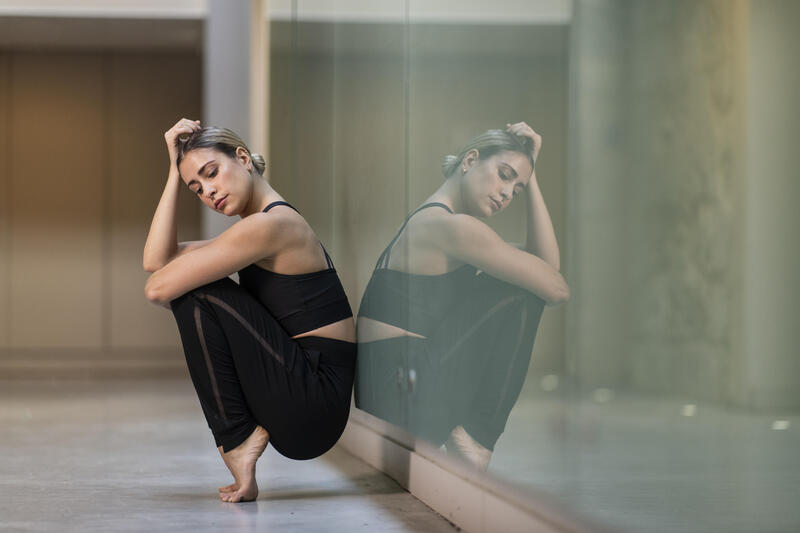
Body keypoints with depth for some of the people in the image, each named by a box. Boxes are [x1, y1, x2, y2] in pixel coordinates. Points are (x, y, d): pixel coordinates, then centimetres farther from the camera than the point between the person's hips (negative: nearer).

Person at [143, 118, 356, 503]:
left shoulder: (270, 225, -14)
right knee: (192, 295, 19)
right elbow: (156, 260, 8)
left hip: (311, 406, -10)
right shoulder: (255, 232, 17)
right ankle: (252, 432, 6)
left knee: (197, 293, -9)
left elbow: (158, 288, -16)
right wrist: (176, 172, 8)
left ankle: (239, 442, -3)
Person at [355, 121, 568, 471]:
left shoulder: (434, 224, 18)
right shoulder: (450, 227, -14)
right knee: (518, 292, -3)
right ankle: (469, 434, -1)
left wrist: (530, 178, 11)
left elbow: (546, 263, 15)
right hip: (401, 399, -10)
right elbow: (556, 288, -10)